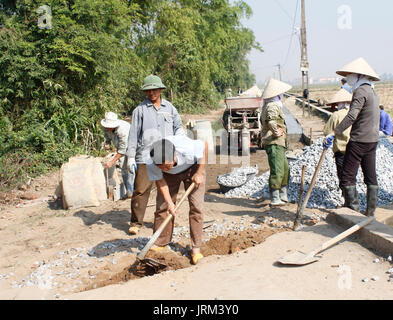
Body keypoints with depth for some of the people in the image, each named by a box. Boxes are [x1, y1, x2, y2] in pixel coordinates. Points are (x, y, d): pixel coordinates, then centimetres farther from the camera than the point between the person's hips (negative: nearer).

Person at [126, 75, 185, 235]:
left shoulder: (170, 107, 13)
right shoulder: (140, 109, 4)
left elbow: (178, 127, 20)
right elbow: (133, 133, 3)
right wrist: (131, 156, -2)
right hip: (145, 157, -3)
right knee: (141, 190, -4)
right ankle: (136, 222, 8)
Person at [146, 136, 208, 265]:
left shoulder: (188, 149, -42)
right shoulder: (151, 163, -34)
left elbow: (204, 144, -22)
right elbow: (159, 181, -17)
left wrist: (199, 173, -21)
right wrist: (169, 202, -25)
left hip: (192, 167, -2)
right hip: (170, 176, 2)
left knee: (196, 206, -10)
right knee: (162, 205, -2)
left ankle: (196, 248, -2)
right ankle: (159, 242, 15)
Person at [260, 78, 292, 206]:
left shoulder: (267, 105, 19)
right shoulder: (272, 106, -14)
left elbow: (263, 121, 34)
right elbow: (271, 121, -35)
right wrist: (276, 132, -22)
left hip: (278, 144, 11)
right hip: (274, 143, -11)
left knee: (285, 169, 16)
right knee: (277, 171, -9)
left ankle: (283, 196, 24)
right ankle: (275, 199, -4)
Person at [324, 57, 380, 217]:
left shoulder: (361, 91, -13)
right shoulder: (372, 92, 17)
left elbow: (352, 116, -26)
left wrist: (333, 133, -29)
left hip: (359, 140, -10)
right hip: (373, 139, 10)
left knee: (348, 177, -4)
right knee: (371, 176, 12)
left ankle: (354, 211, -3)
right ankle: (370, 212, 18)